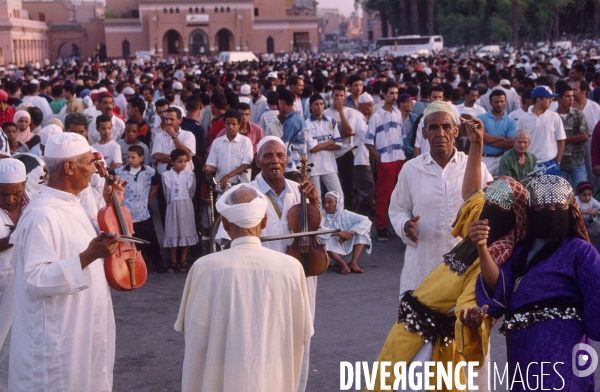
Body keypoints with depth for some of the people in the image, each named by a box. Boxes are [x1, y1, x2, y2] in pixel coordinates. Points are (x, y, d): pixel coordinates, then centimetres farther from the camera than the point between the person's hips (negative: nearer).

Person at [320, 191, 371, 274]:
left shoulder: (346, 215, -1)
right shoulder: (322, 217, -7)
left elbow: (366, 221, -13)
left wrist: (350, 233, -27)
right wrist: (338, 233, -36)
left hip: (349, 248, 2)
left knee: (362, 230, -14)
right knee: (322, 238, -29)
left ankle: (353, 262, -24)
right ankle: (342, 264, -28)